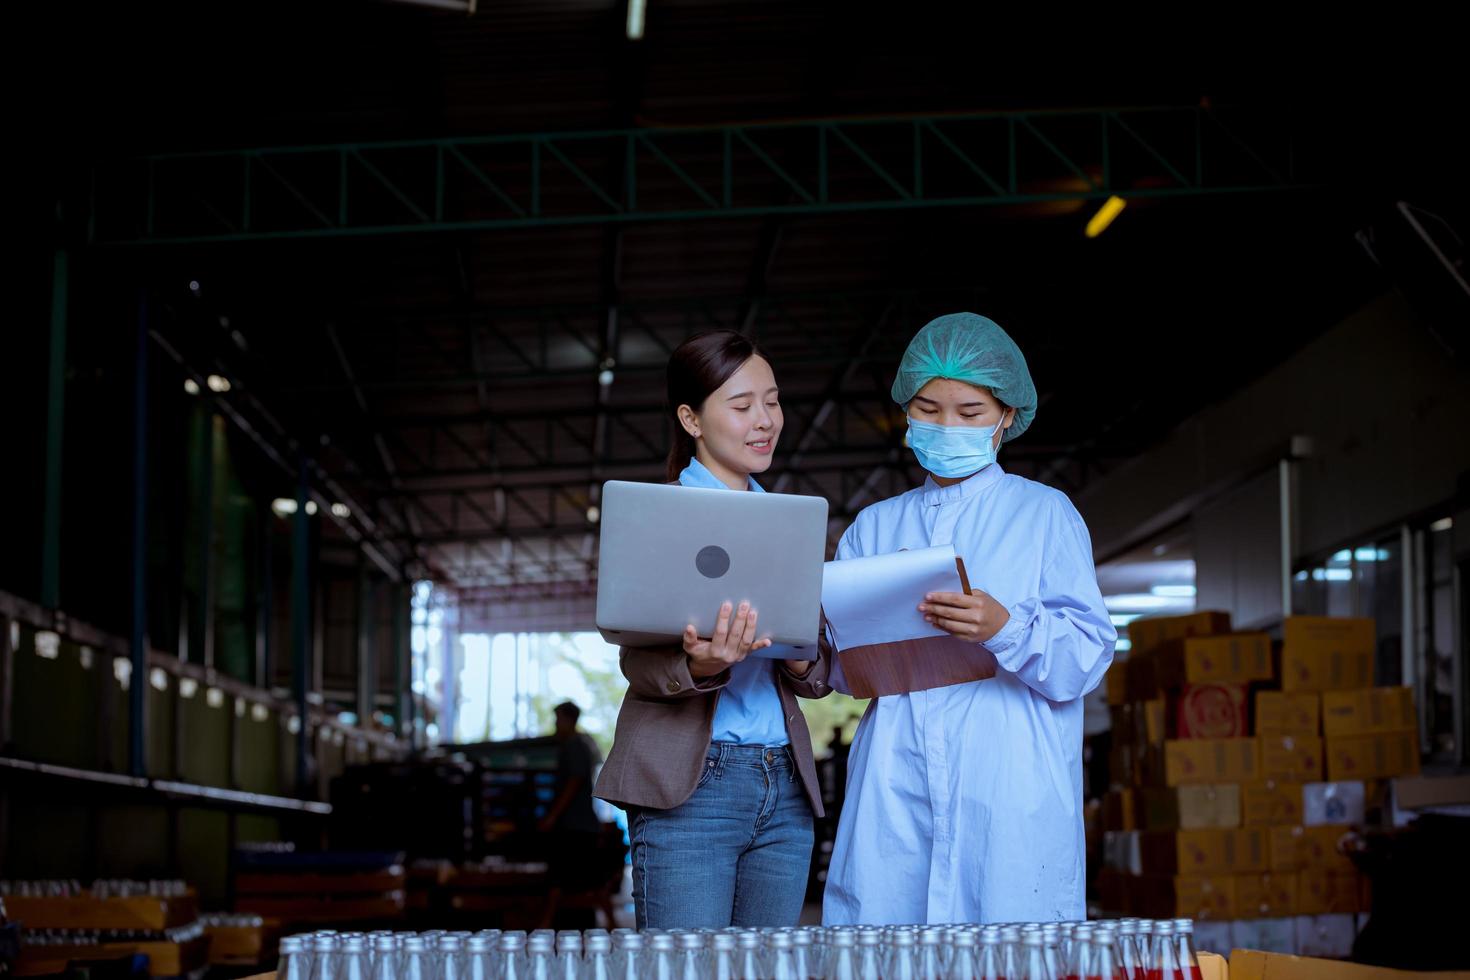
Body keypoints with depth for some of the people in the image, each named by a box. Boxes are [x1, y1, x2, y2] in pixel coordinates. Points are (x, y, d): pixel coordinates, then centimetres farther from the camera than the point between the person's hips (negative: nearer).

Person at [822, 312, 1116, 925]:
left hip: (1009, 798, -2)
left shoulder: (1046, 514, 8)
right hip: (895, 795, 3)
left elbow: (1087, 657, -3)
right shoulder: (874, 527, 19)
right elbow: (839, 667, 12)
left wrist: (1004, 629, -20)